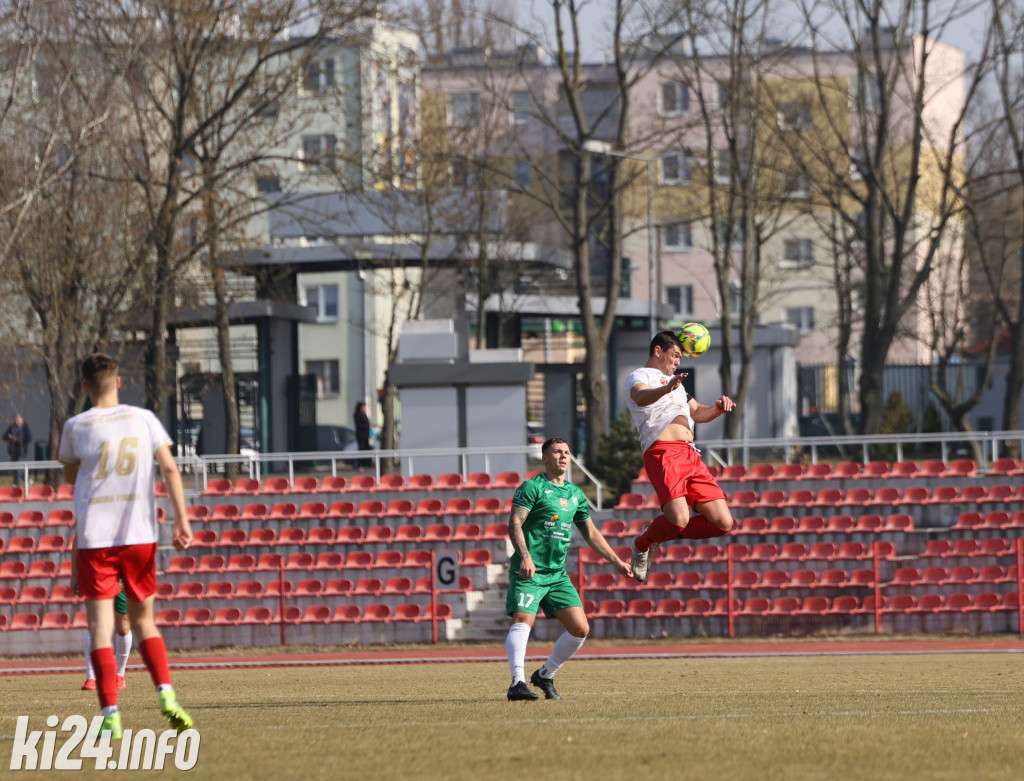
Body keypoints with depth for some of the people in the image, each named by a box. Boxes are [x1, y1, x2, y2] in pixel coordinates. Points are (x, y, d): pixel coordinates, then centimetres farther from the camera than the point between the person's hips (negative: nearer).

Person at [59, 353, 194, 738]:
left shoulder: (76, 427, 0)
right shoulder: (144, 419, 4)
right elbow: (170, 469, -4)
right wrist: (181, 520, -5)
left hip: (94, 538, -2)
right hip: (140, 534, 2)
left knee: (100, 627, -3)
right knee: (143, 620, 16)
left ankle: (110, 715, -11)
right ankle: (167, 696, -2)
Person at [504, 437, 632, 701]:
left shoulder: (575, 494, 17)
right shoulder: (532, 487, -3)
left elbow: (591, 533, 26)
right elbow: (514, 523, -13)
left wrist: (616, 561, 23)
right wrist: (525, 556, -27)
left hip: (558, 574, 6)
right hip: (529, 571, -6)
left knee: (580, 629, -1)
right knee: (523, 620, -24)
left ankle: (545, 676, 14)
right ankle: (518, 682, -32)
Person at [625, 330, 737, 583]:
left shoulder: (673, 381, 33)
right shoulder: (640, 377, 6)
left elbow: (697, 413, 41)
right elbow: (641, 397, -18)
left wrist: (717, 408, 18)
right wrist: (666, 389, -39)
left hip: (690, 455, 8)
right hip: (663, 453, -8)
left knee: (723, 523, -3)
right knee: (679, 518, -27)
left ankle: (662, 534, 17)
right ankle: (642, 544, 4)